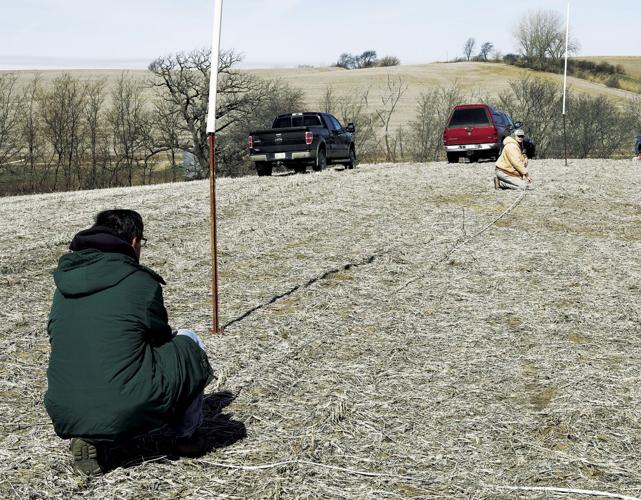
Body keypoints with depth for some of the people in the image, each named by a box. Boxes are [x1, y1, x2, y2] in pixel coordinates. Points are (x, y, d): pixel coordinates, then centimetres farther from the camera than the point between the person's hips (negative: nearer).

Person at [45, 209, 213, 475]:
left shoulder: (65, 284, 11)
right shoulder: (140, 282, -5)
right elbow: (160, 338, 9)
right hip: (128, 413, -5)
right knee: (188, 342, 17)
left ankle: (90, 439, 15)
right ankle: (185, 435, 24)